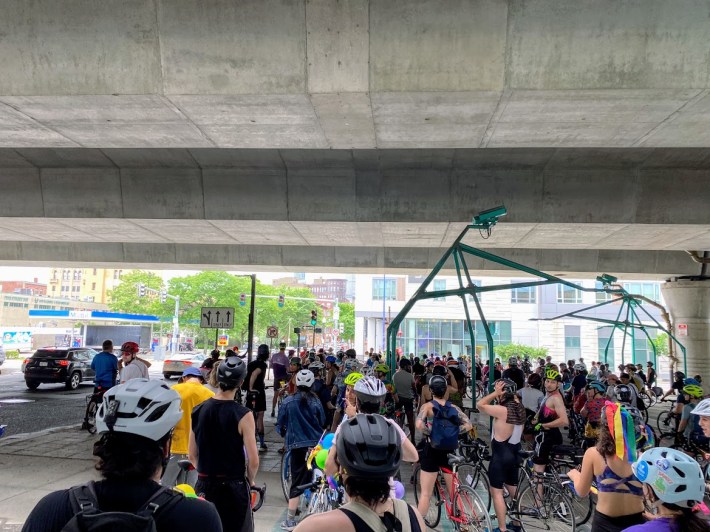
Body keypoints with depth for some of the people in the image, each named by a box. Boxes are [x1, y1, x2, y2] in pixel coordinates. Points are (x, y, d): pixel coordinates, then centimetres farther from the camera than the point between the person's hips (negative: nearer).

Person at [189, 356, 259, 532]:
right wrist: (249, 481, 4)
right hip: (233, 488, -4)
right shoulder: (243, 415, -16)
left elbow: (192, 455, 6)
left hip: (204, 485, 4)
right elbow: (253, 461, -14)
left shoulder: (198, 410, -2)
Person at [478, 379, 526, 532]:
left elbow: (480, 405, -18)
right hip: (513, 454, 8)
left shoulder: (502, 410, -23)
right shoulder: (520, 408, 0)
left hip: (500, 456, -8)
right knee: (513, 489, 20)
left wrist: (495, 393, -17)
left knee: (496, 492, 3)